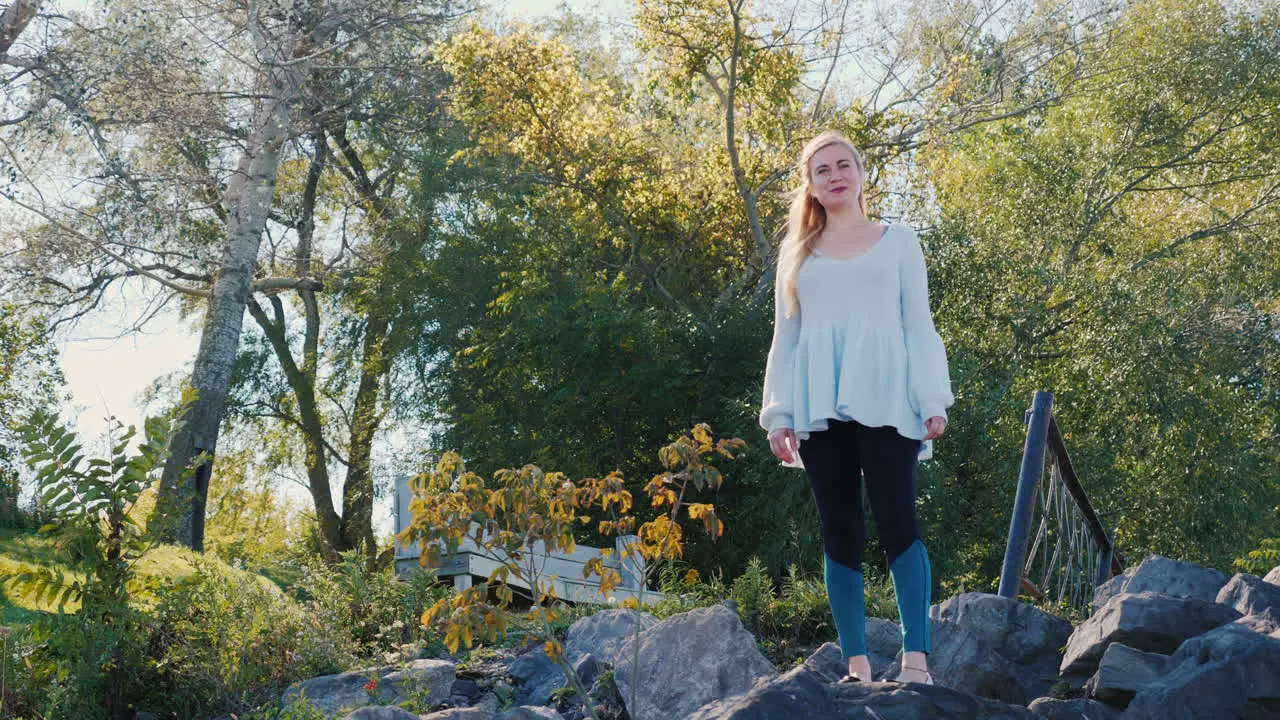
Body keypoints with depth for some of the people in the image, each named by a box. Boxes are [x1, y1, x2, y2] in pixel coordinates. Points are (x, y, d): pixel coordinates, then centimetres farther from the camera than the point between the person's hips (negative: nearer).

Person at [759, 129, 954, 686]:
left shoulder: (898, 239, 14)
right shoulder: (797, 253, 18)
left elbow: (919, 324, 9)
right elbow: (785, 336, 14)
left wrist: (933, 398, -3)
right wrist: (778, 413, 4)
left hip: (884, 399, -2)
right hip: (820, 405, 2)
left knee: (896, 522, -12)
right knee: (839, 530, -1)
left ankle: (916, 657, -16)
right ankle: (856, 664, 0)